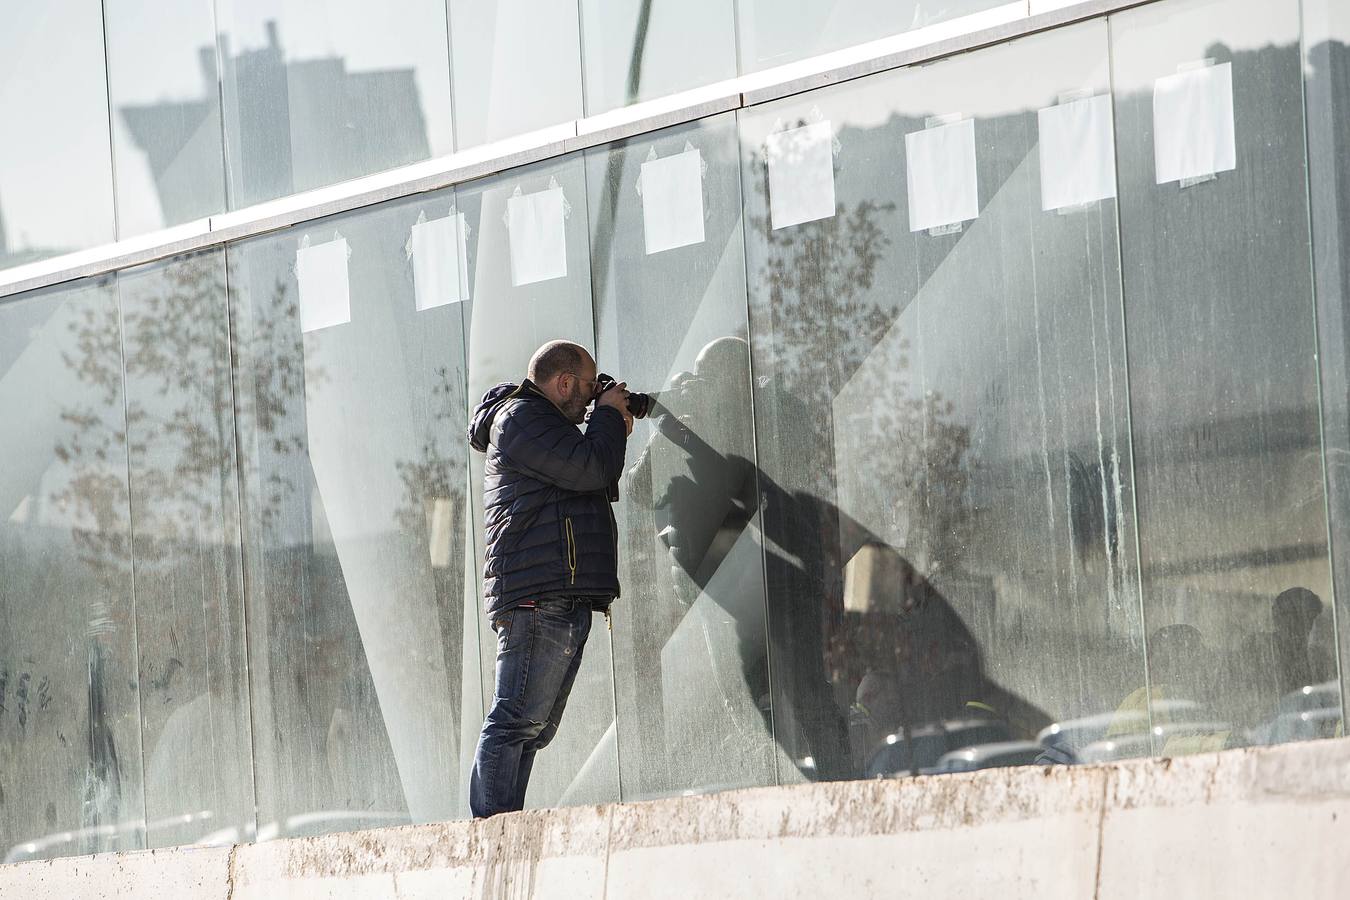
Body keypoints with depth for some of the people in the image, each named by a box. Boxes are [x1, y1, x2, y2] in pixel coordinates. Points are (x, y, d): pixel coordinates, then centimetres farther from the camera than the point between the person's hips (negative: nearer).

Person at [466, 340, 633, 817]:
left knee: (533, 727, 7)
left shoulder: (540, 422, 28)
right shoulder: (520, 418, -5)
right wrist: (608, 417, 0)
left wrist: (614, 437, 18)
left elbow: (597, 488, 30)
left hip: (564, 598, 11)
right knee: (516, 720, -15)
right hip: (539, 597, -11)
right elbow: (589, 470, -17)